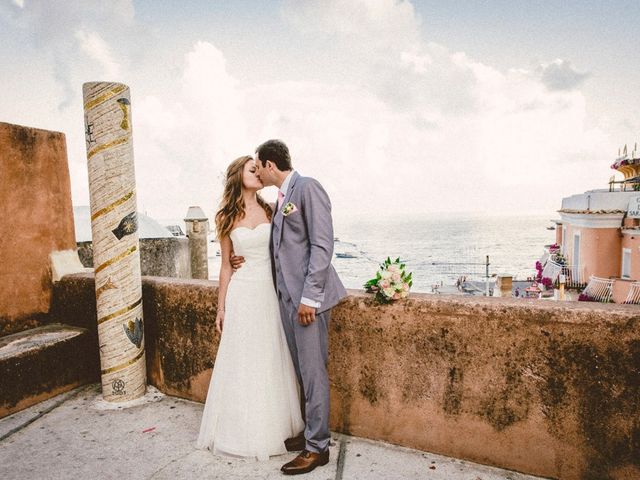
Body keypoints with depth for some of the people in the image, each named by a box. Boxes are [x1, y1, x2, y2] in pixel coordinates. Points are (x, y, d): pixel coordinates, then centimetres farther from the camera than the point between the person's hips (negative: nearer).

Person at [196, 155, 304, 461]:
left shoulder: (270, 211, 6)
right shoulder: (226, 217, 2)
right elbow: (226, 266, 5)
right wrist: (221, 308, 6)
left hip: (272, 292, 2)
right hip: (243, 294, -1)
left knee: (273, 362, 10)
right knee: (242, 363, 7)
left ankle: (274, 427, 28)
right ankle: (246, 432, 25)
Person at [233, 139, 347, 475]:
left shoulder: (307, 188, -10)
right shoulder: (282, 197, 17)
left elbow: (322, 245, -17)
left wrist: (309, 296, -19)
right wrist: (249, 260, 11)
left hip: (307, 296, -8)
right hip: (287, 296, 9)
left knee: (313, 371, 1)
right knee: (302, 370, 16)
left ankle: (317, 447, 15)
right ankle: (310, 430, 31)